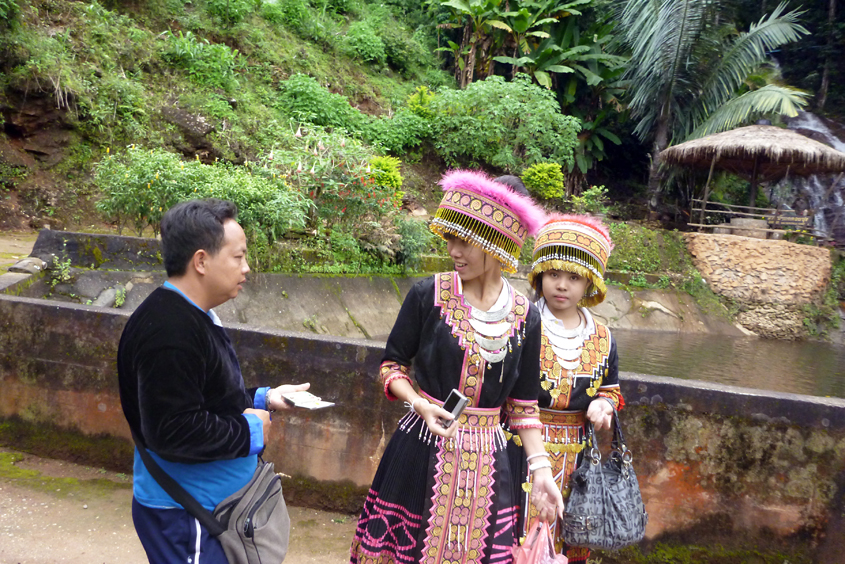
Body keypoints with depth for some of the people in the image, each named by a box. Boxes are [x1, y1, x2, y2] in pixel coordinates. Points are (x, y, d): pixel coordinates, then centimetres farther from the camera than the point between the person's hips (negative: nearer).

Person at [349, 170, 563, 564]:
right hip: (420, 453, -1)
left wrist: (541, 471, 1)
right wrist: (420, 405, -15)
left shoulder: (525, 317, -2)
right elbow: (392, 365, 3)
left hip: (484, 459, 2)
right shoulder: (428, 295, -7)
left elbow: (523, 405, 6)